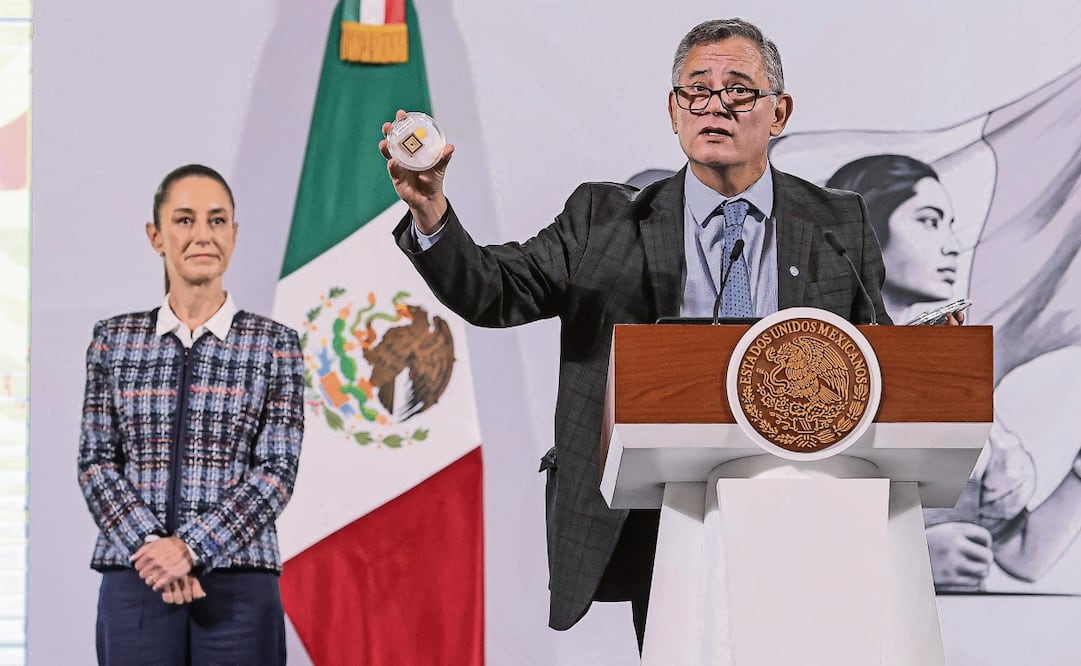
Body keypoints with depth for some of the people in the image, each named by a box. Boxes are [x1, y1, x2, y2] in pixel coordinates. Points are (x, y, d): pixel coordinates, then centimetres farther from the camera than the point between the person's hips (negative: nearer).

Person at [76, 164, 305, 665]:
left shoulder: (273, 343, 5)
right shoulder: (115, 339, 10)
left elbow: (276, 469, -2)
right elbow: (96, 461, 5)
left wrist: (192, 548, -13)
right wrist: (151, 544, -11)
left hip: (238, 582, -1)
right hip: (134, 582, 1)